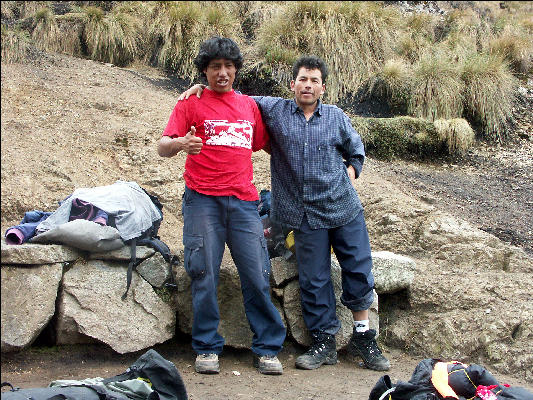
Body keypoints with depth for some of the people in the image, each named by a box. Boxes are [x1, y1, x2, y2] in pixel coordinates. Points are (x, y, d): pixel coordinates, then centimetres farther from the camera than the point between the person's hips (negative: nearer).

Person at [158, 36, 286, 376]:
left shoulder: (249, 105, 18)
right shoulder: (192, 103, 7)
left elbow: (263, 144, 29)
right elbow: (163, 147, -2)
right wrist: (181, 144, -23)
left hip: (243, 200, 3)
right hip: (203, 200, -2)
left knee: (257, 275, -1)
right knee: (205, 275, -1)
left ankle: (267, 349, 10)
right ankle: (207, 348, 12)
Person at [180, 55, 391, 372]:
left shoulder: (336, 117, 8)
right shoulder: (274, 109, 5)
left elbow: (356, 150, 22)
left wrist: (350, 173, 6)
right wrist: (204, 87, 2)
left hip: (345, 208, 1)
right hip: (307, 216, -1)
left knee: (359, 271, 2)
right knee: (314, 280, 2)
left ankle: (364, 337, 17)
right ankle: (324, 342, 15)